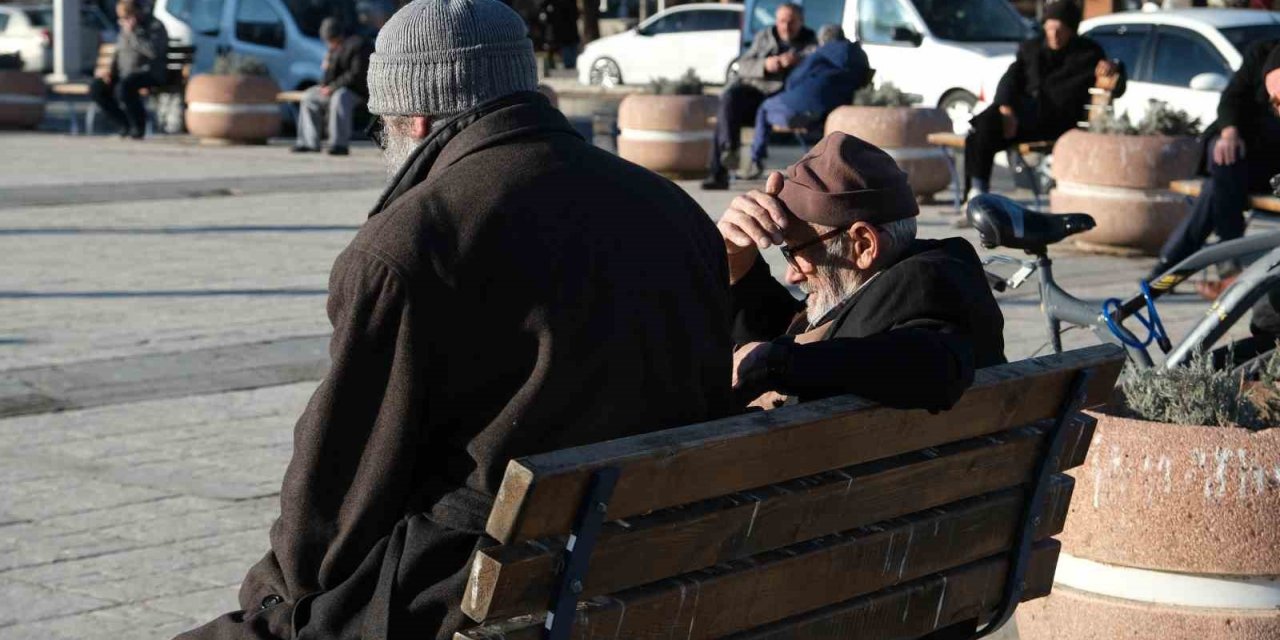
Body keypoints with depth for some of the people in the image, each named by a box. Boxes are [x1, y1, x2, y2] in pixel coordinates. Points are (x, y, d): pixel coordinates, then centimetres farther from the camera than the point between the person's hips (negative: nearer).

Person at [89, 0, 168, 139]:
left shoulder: (155, 26, -7)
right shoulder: (125, 28, 17)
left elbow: (154, 51, -23)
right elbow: (118, 53, 24)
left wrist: (133, 33, -19)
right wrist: (110, 70, 5)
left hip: (149, 74, -8)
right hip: (124, 74, 8)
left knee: (123, 88, -37)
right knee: (95, 88, -14)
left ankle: (138, 127, -16)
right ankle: (124, 125, -3)